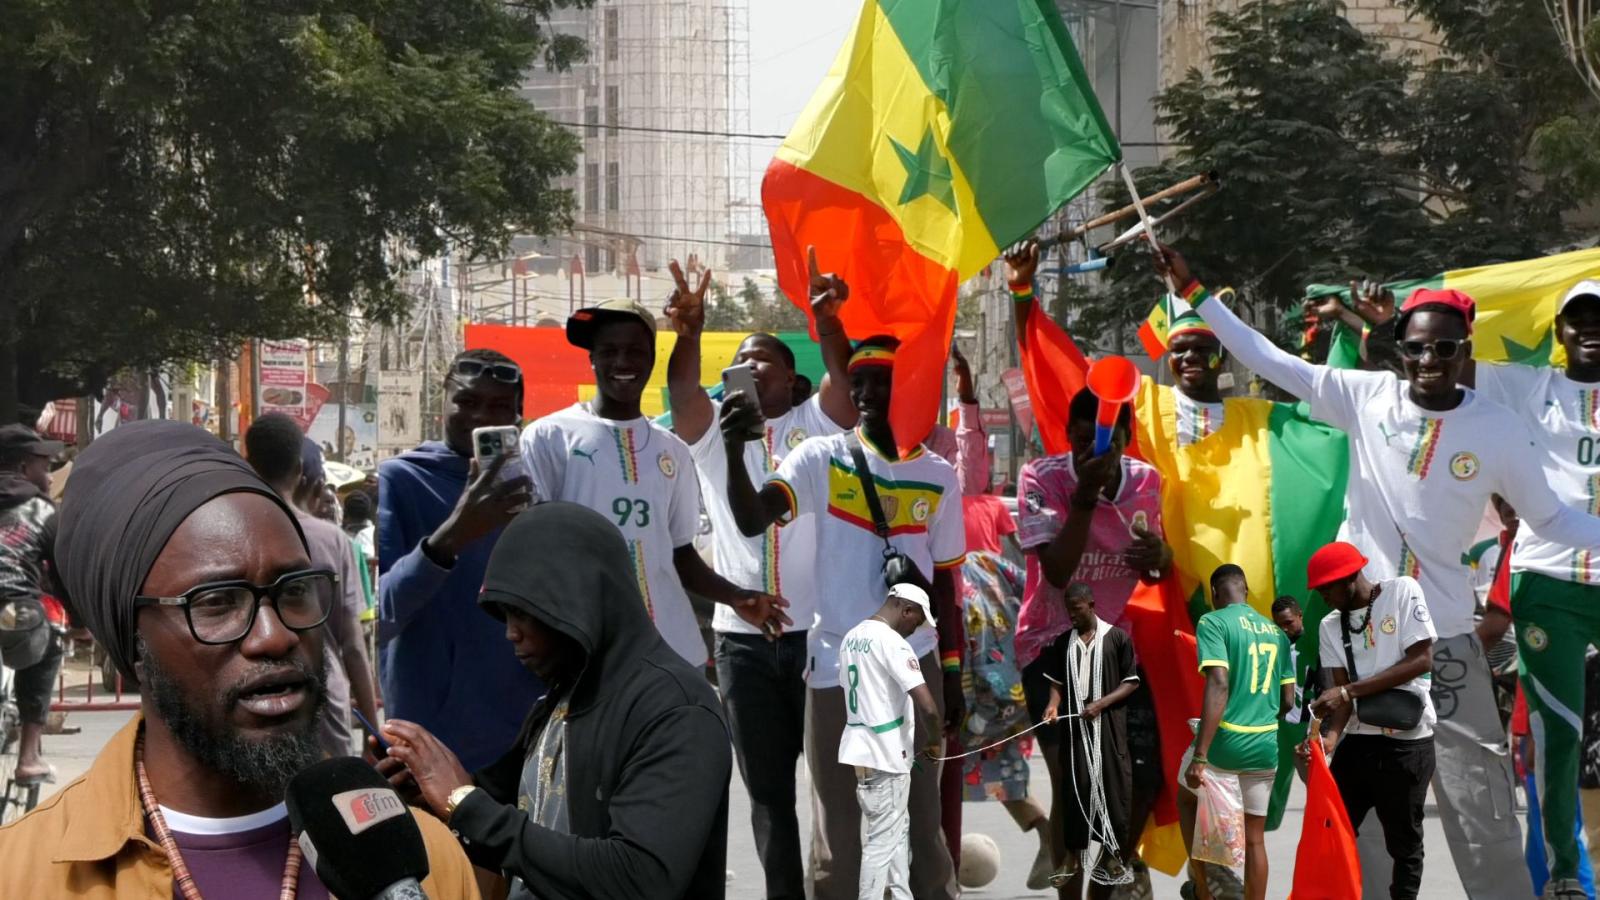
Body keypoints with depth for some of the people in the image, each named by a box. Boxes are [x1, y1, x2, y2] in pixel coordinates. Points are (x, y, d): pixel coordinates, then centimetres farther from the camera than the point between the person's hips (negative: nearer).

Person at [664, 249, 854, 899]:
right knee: (768, 785, 9)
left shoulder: (817, 424, 6)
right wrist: (688, 333, -29)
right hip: (741, 637, 2)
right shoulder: (711, 430, 11)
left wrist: (825, 319, -33)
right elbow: (682, 389, -9)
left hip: (819, 627, -2)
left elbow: (844, 377, -13)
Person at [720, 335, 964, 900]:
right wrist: (734, 450, -39)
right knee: (836, 827, 5)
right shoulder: (820, 460, -4)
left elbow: (944, 582, 12)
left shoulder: (937, 477, 5)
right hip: (835, 667, -2)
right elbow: (751, 520, -21)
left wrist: (952, 674, 13)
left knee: (923, 820, 11)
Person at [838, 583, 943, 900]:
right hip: (885, 754, -9)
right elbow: (927, 705, -25)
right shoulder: (892, 643, -18)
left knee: (898, 828, 19)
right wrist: (935, 742, -6)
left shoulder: (851, 638, 9)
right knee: (884, 837, -2)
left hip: (861, 747, 9)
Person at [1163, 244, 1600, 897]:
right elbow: (1266, 358, 2)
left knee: (1480, 804, -3)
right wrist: (1193, 292, 1)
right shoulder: (1366, 397, -3)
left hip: (1445, 636, -1)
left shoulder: (1498, 429, -4)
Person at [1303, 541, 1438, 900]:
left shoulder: (1402, 592, -6)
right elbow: (1341, 690, 1)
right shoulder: (1330, 626, 8)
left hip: (1406, 742, -5)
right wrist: (1331, 734, -21)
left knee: (1403, 843, 3)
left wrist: (1349, 691, -17)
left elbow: (1422, 660, -14)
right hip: (1356, 740, 5)